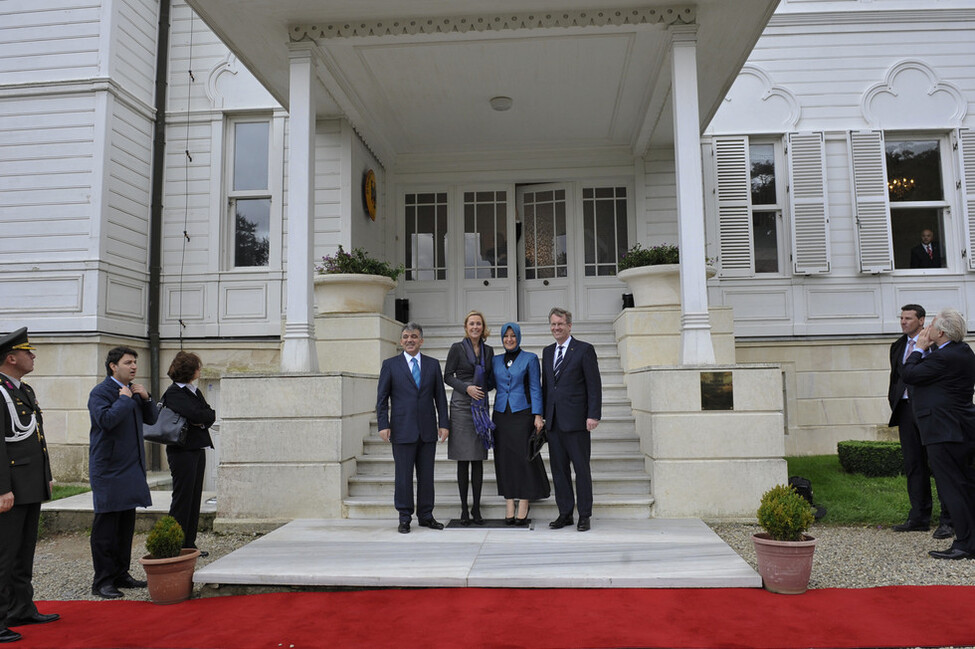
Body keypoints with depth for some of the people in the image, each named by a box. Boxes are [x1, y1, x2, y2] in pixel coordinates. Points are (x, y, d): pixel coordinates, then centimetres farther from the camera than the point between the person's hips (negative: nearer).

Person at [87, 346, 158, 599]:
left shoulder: (133, 391, 14)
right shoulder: (100, 392, -10)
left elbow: (152, 419, 15)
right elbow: (106, 419, -27)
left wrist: (146, 398, 0)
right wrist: (124, 399, -16)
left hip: (131, 467, 8)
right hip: (109, 469, -8)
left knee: (126, 525, 14)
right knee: (106, 526, -2)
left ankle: (121, 575, 24)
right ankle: (102, 581, 7)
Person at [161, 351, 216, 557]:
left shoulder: (195, 391, 17)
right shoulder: (173, 393, -9)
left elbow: (209, 414, 10)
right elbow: (195, 415, -20)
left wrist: (203, 420, -11)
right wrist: (210, 416, -2)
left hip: (198, 449, 8)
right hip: (182, 450, -8)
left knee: (195, 496, 10)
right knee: (183, 497, -5)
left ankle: (189, 545, 17)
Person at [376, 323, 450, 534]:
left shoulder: (433, 364, 10)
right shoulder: (390, 365, 4)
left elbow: (440, 396, 9)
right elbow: (382, 398, 2)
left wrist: (444, 423, 3)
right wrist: (383, 425, -7)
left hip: (428, 430, 2)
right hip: (402, 430, -2)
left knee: (427, 475, 8)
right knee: (403, 476, 2)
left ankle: (425, 516, 20)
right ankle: (405, 518, 14)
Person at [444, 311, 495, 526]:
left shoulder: (488, 350, 11)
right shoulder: (457, 348, 0)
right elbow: (447, 376, -1)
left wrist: (484, 387, -3)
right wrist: (466, 388, -14)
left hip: (481, 405, 4)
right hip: (461, 405, -3)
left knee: (478, 459, 5)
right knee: (463, 459, 0)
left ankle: (476, 508, 13)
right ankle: (464, 509, 8)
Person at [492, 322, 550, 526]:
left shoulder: (530, 358, 1)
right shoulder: (496, 360, 11)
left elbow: (535, 388, -3)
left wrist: (537, 415, -9)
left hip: (522, 413, -4)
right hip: (501, 415, 4)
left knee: (523, 457, -4)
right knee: (504, 459, 4)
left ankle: (523, 509, 4)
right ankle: (509, 508, 10)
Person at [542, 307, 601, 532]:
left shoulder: (584, 350, -3)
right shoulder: (547, 352, 15)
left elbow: (594, 385, -6)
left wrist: (593, 416, -13)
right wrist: (542, 414, 13)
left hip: (576, 421, -5)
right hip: (553, 421, 6)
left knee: (581, 469, 3)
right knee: (559, 469, 9)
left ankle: (585, 515, 12)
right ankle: (565, 513, 19)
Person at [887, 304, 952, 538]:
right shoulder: (898, 346, 16)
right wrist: (894, 403, 12)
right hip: (906, 409, 6)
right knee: (913, 465, 9)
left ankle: (947, 520, 7)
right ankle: (919, 517, 17)